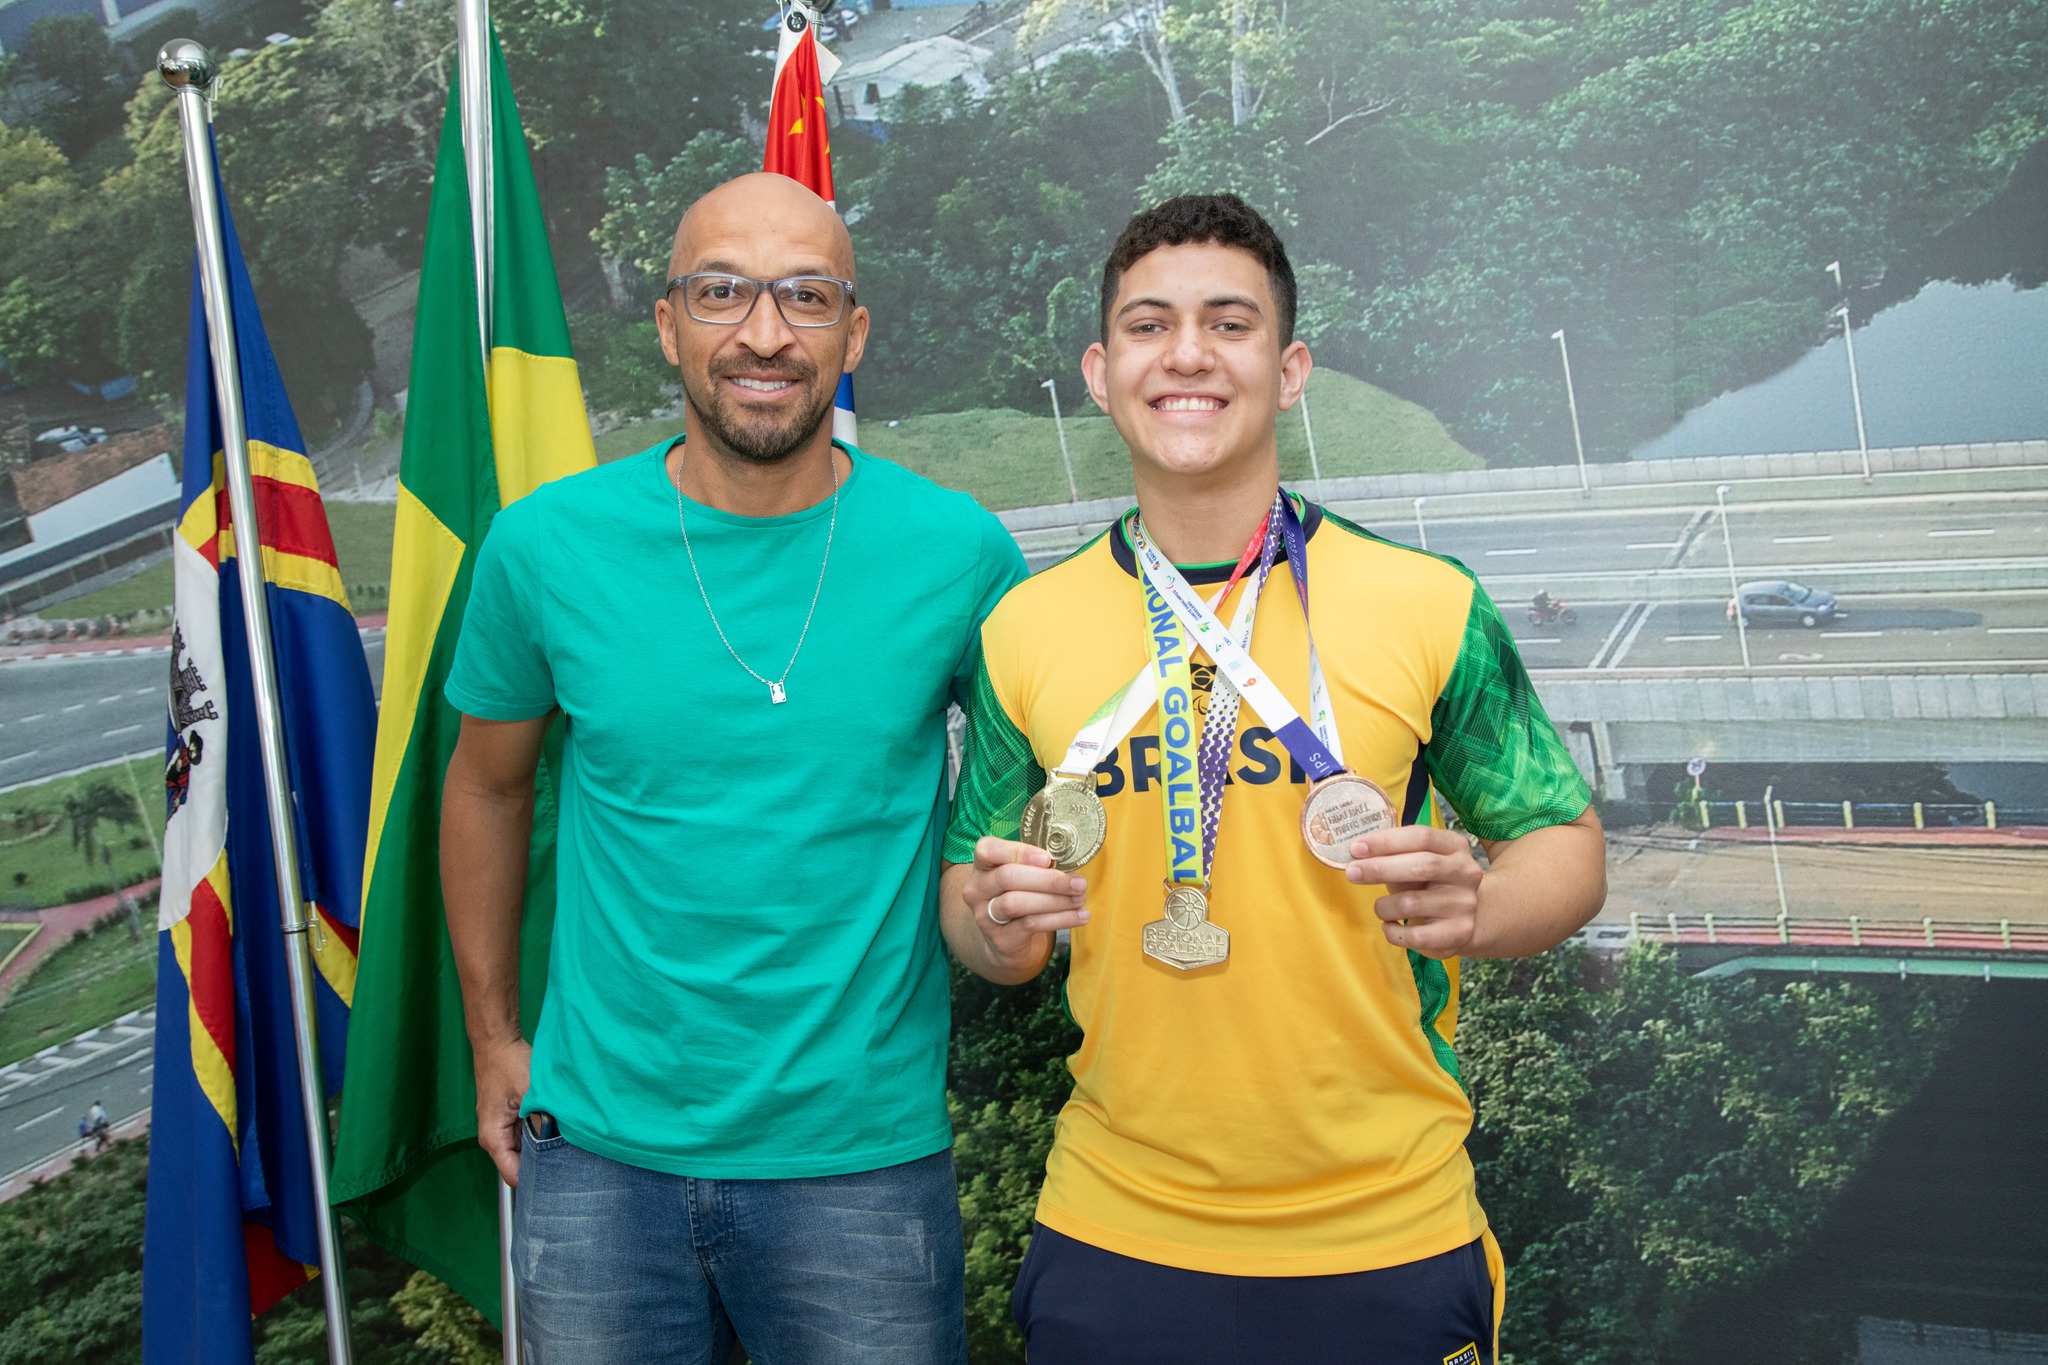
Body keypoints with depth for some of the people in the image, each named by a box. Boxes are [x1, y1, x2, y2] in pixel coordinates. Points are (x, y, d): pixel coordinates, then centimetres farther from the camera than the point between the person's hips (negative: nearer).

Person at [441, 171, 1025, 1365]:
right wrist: (494, 1038, 12)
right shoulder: (547, 546, -5)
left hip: (863, 1150, -1)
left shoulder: (958, 550, -8)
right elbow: (490, 785, 10)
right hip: (597, 1149, 1)